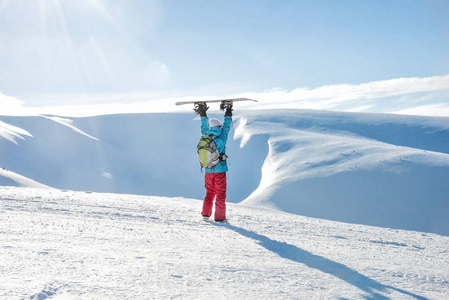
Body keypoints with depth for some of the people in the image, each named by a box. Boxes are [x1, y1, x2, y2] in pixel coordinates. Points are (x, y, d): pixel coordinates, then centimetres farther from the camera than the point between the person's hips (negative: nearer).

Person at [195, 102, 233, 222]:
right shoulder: (221, 139, -15)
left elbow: (204, 126, 11)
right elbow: (226, 126, -5)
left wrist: (203, 113, 22)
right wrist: (228, 112, 3)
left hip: (208, 170, 5)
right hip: (220, 170, -5)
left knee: (209, 192, 18)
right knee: (221, 193, 4)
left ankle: (205, 213, 15)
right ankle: (219, 217, 6)